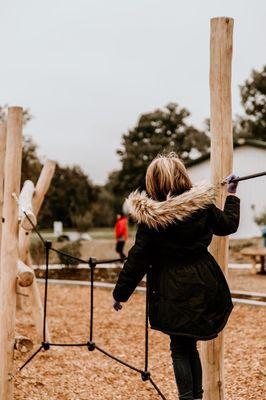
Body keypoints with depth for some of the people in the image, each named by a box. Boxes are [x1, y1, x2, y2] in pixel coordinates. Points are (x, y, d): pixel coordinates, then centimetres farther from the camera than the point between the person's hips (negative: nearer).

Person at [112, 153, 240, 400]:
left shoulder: (150, 218, -13)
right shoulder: (202, 205, -4)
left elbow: (137, 260, -9)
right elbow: (229, 225, 15)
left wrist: (120, 294, 1)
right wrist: (232, 195, 31)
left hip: (173, 291, -4)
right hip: (204, 285, 4)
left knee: (180, 349, 10)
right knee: (190, 345, 17)